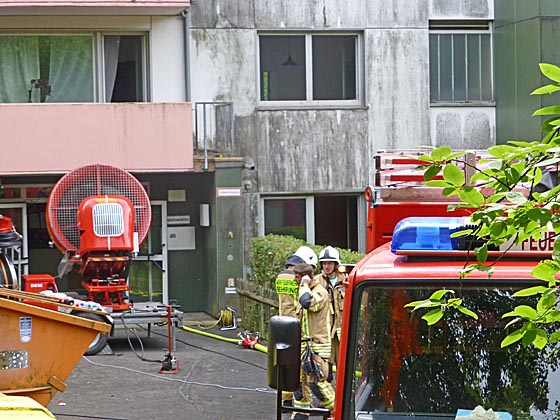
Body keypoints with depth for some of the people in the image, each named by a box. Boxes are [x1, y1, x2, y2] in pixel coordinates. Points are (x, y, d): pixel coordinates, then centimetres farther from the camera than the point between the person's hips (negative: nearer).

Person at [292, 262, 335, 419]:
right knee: (300, 380, 8)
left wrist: (304, 285, -18)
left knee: (316, 382, -12)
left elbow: (308, 303, -34)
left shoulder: (320, 291, -13)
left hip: (317, 344, -9)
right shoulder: (305, 291, 18)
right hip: (304, 343, 9)